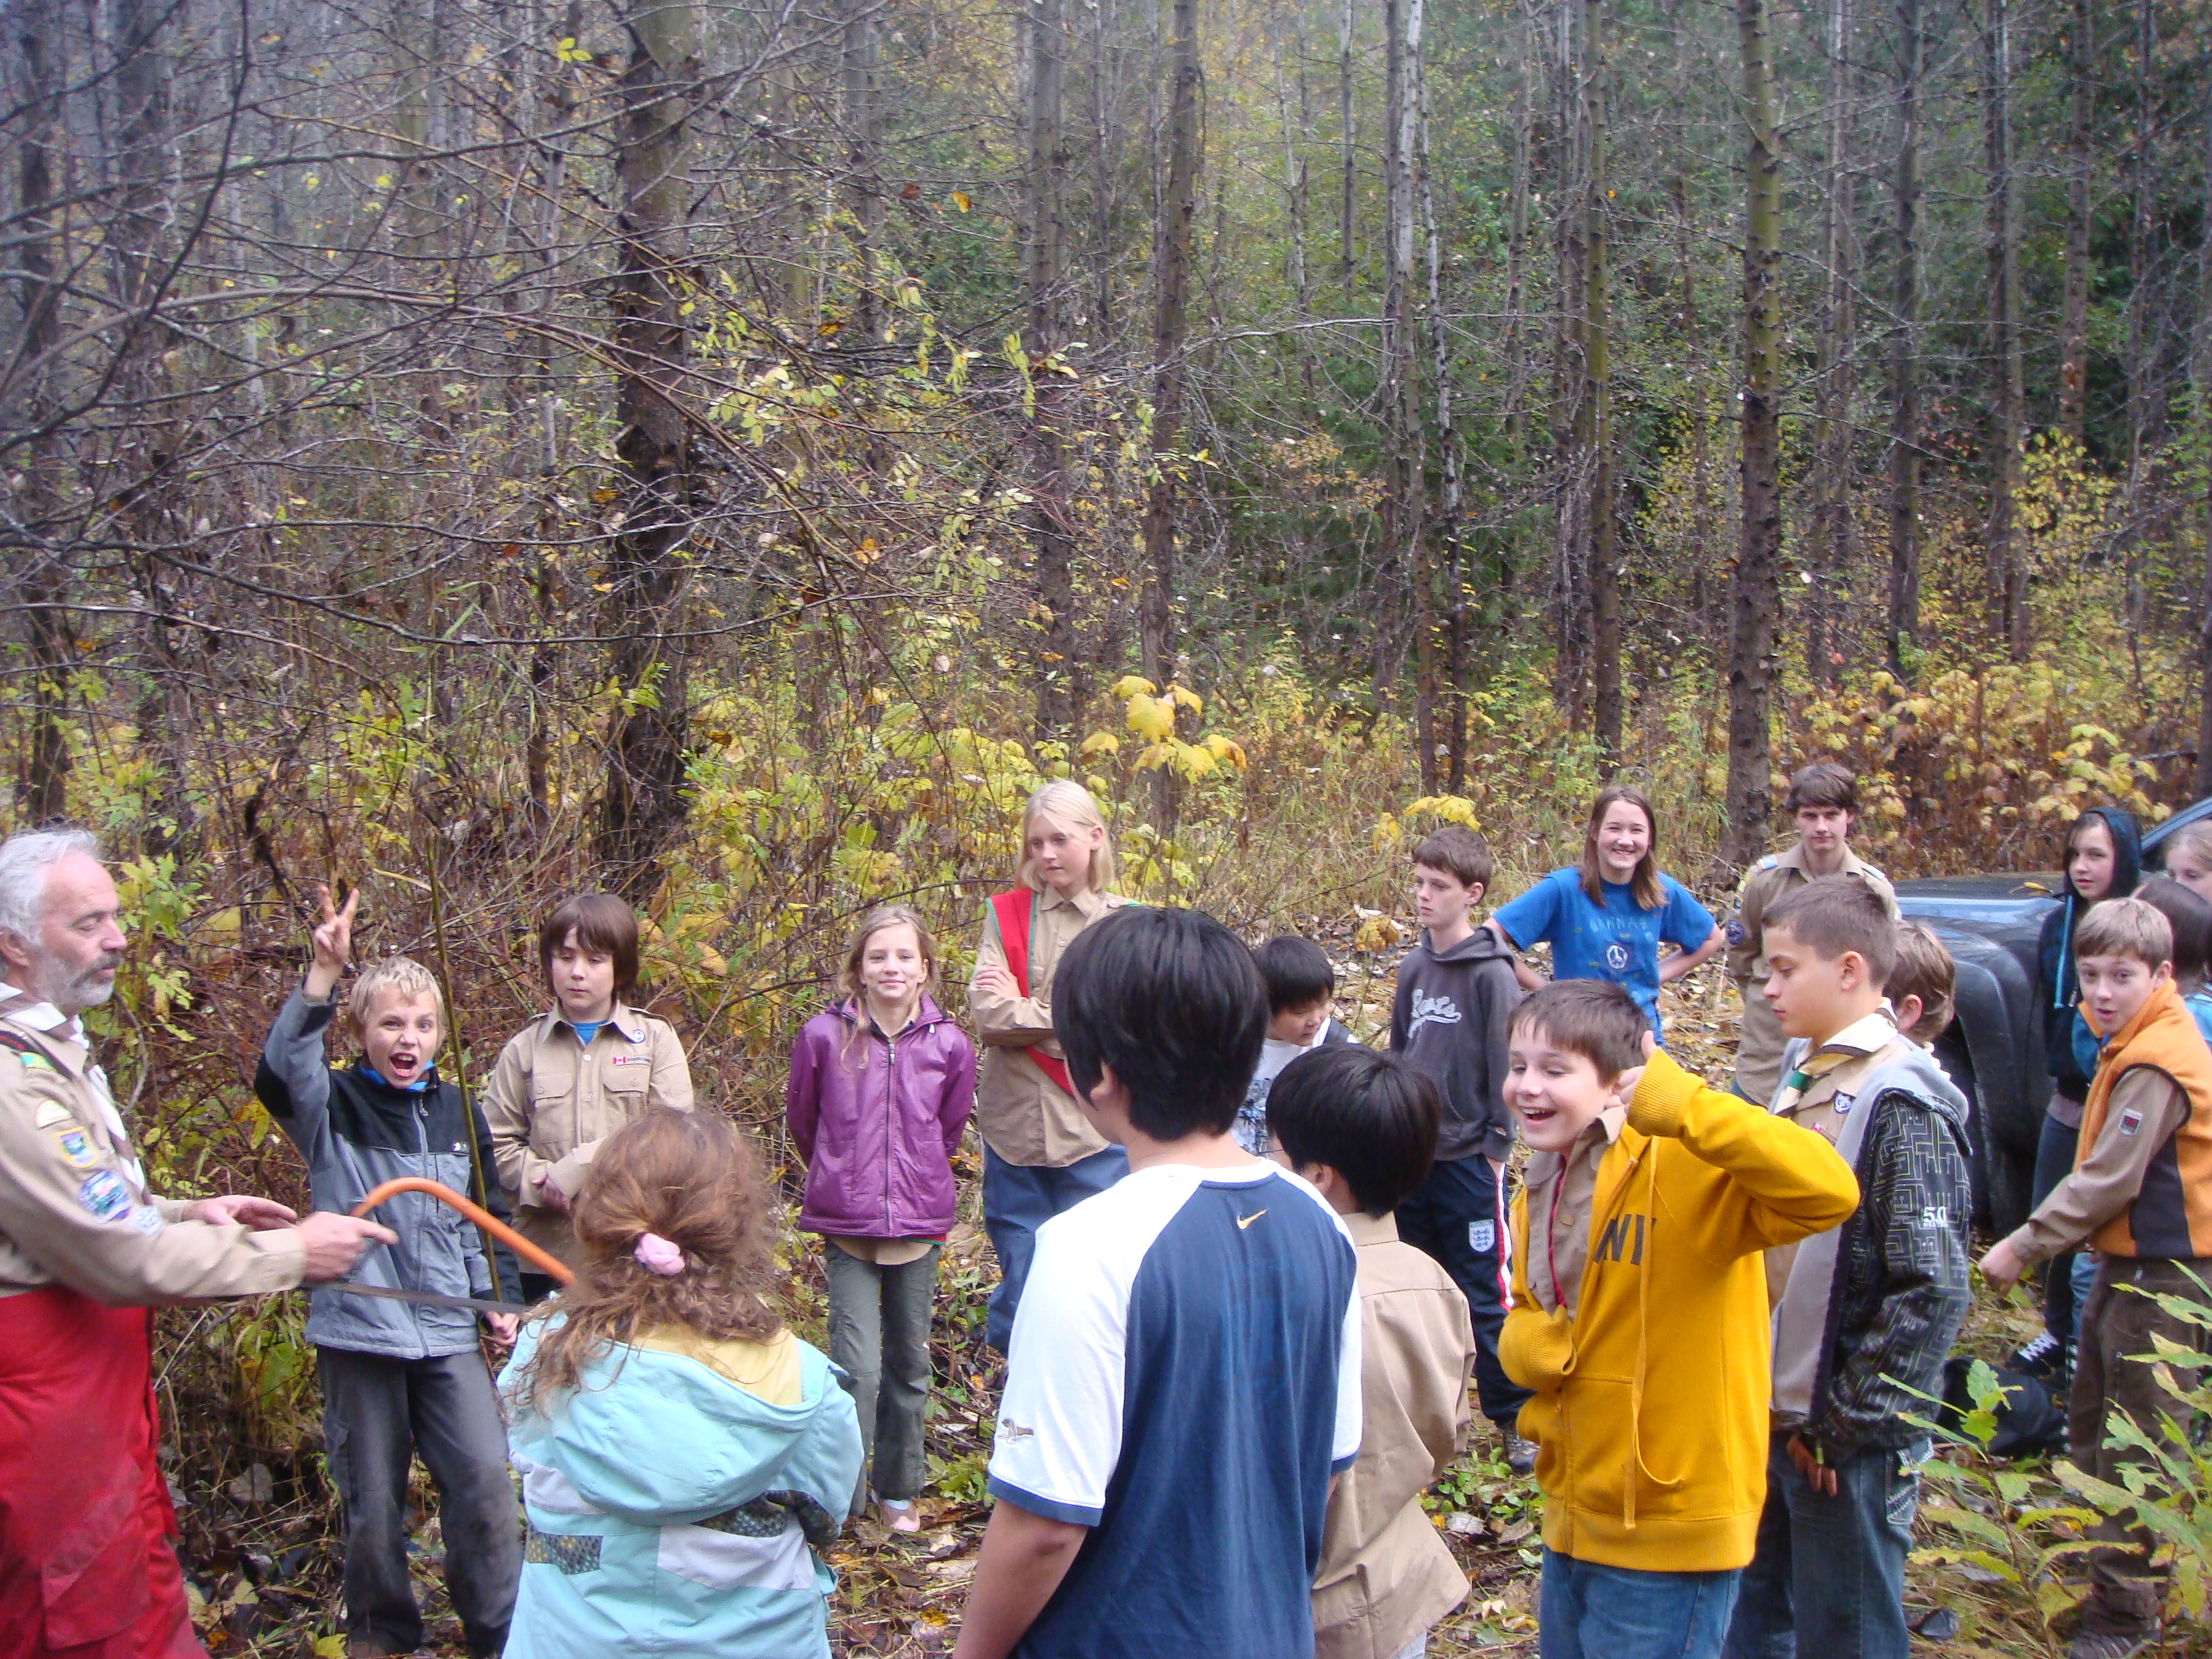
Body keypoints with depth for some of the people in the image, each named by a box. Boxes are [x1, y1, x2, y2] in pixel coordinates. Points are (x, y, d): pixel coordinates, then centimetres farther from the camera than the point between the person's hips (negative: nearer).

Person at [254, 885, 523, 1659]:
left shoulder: (457, 1113, 6)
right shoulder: (333, 1107, -5)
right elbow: (279, 1072, -28)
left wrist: (500, 1298, 11)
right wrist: (323, 976, -39)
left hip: (448, 1332, 3)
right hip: (358, 1332, -2)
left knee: (486, 1478, -2)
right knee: (372, 1498, 8)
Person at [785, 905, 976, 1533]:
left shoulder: (950, 1045, -5)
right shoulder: (824, 1036, -9)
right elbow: (800, 1120, 7)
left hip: (920, 1224, 2)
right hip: (847, 1225, -2)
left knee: (909, 1365, 13)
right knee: (858, 1367, -11)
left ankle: (899, 1491, 29)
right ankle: (842, 1498, 3)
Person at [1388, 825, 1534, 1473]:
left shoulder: (1491, 972, -12)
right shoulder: (1415, 967, 7)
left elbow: (1507, 1063, -11)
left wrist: (1498, 1143, -10)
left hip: (1469, 1158, -7)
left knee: (1484, 1293, -1)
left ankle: (1515, 1417, 10)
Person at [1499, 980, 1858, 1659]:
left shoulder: (1685, 1170, -20)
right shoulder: (1540, 1191, 4)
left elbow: (1828, 1191, -37)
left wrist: (1681, 1105, -41)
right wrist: (1529, 1345, -9)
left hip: (1673, 1529, -7)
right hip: (1575, 1517, 8)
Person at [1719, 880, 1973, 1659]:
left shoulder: (1900, 1102, -19)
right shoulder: (1806, 1070, 7)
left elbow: (1934, 1290, -21)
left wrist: (1850, 1423, -17)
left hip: (1845, 1442, -8)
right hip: (1773, 1417, 8)